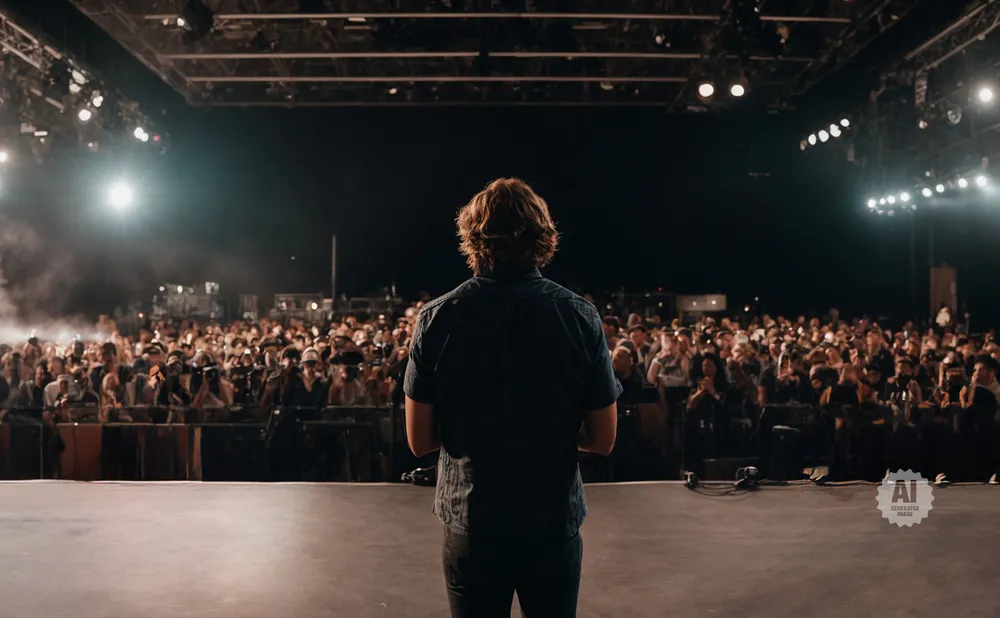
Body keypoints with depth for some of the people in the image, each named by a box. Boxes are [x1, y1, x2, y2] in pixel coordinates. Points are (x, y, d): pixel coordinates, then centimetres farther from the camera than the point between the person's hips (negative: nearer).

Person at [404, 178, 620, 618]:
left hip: (470, 526, 0)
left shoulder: (437, 318, -9)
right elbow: (603, 440, -4)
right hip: (554, 524, 0)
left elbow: (419, 440, -5)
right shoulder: (580, 315, -9)